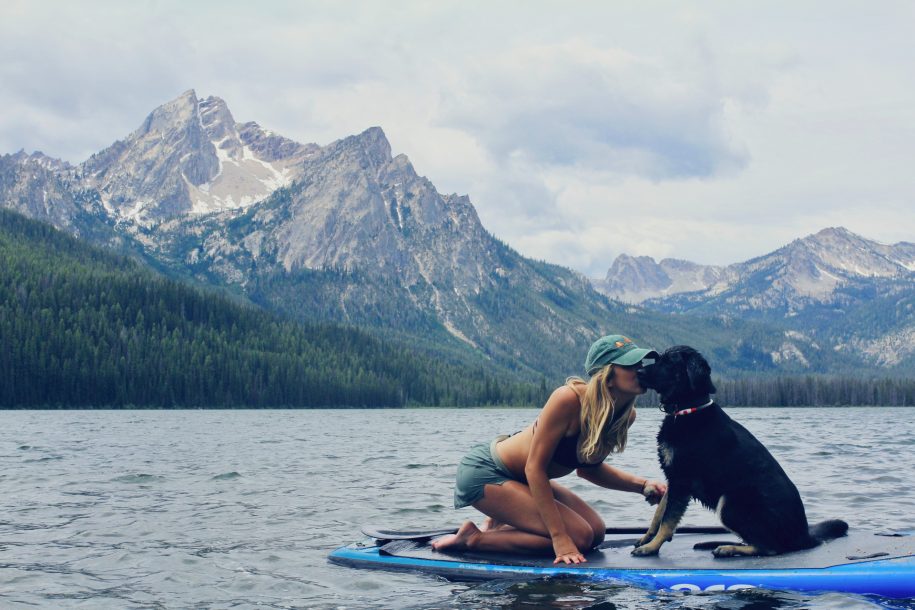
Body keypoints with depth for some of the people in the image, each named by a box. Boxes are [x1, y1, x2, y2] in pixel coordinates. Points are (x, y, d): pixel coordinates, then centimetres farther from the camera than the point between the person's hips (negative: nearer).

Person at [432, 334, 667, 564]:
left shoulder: (626, 416, -6)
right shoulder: (569, 399, -29)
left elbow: (588, 468, 10)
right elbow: (535, 468, -26)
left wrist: (642, 485, -5)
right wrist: (559, 538, -30)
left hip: (521, 478, 9)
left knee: (596, 531, 5)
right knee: (579, 537, -17)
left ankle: (498, 526, 14)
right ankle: (474, 539, -7)